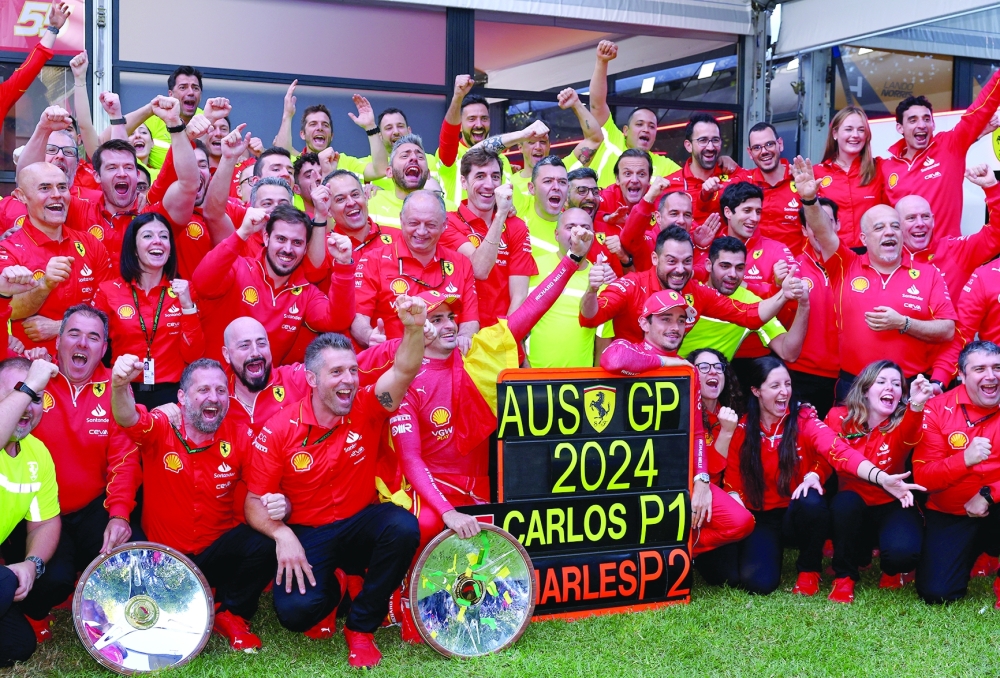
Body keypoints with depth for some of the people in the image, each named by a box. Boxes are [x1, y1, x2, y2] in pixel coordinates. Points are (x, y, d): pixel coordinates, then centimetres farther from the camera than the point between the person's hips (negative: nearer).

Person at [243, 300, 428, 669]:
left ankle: (361, 627, -8)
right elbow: (254, 503, -8)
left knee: (403, 527, -32)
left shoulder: (367, 409, -9)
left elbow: (404, 371, -28)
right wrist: (281, 534, -28)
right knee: (296, 610, -28)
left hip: (361, 525, 2)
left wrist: (414, 328, -48)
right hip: (307, 536, -1)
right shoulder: (279, 430, -12)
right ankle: (331, 588, 14)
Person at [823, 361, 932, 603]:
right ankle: (844, 576, -12)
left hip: (891, 507, -1)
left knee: (901, 552, -31)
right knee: (844, 501, -35)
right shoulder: (838, 418, -6)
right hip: (850, 510, 1)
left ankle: (893, 570, 11)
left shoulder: (902, 424, -10)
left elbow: (909, 436, -35)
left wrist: (916, 405, -59)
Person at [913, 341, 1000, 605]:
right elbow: (923, 477, -15)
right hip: (950, 515, 1)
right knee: (936, 593, -10)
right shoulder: (938, 409, -9)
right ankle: (972, 550, 21)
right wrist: (964, 459, -30)